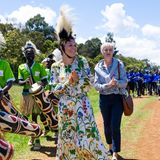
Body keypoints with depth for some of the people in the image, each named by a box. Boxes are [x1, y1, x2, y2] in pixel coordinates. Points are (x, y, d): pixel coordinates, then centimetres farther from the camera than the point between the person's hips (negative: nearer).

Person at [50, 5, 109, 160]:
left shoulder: (82, 61, -4)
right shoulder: (56, 66, -1)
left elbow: (89, 85, -3)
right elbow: (55, 89, -2)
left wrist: (76, 79, -20)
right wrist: (68, 81, -17)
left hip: (82, 105, -1)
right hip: (65, 107, 1)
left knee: (87, 135, 0)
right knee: (68, 137, 12)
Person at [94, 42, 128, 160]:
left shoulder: (119, 64, -4)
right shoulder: (98, 67, 0)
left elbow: (125, 82, -6)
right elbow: (96, 85, -4)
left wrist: (116, 82, -27)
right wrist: (107, 85, -22)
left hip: (117, 98, -2)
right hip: (104, 98, 3)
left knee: (115, 126, -7)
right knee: (107, 125, 14)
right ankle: (110, 147, 35)